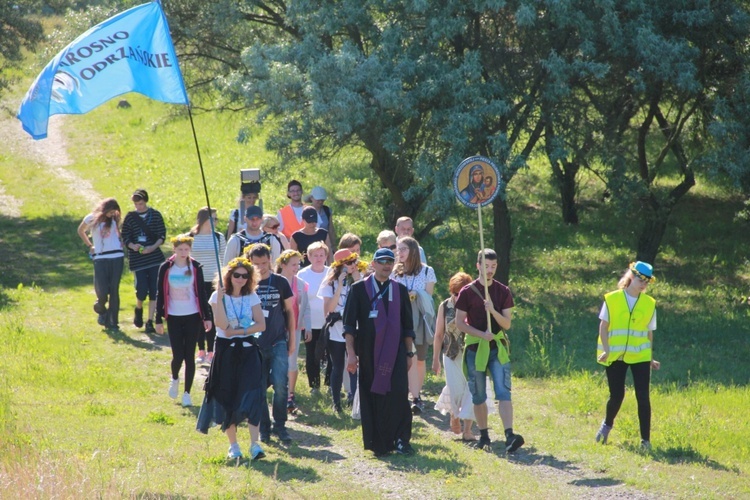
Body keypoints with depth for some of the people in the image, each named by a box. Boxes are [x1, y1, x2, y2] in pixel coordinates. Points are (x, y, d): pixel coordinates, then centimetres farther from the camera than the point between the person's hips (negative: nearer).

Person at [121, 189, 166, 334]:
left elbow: (162, 236, 2)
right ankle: (138, 309, 24)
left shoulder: (155, 215, 3)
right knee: (142, 290, -8)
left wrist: (153, 247, -15)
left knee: (154, 290, -3)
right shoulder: (130, 217, 4)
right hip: (138, 259, -1)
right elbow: (125, 237, 5)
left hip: (154, 256, 1)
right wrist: (132, 246, -16)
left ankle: (150, 321, 5)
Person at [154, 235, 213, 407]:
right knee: (178, 355, -5)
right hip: (173, 318, 0)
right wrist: (159, 320, 2)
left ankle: (187, 393, 12)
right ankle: (174, 379, 29)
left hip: (192, 317, 0)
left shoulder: (196, 267, -1)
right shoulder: (166, 268, -2)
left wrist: (207, 317, 1)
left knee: (189, 355, 0)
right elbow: (160, 294, 3)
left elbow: (201, 293, 4)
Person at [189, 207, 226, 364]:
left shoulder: (218, 237, 0)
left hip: (213, 282, 0)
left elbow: (224, 260, 4)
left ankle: (211, 351, 6)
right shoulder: (191, 238, -1)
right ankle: (201, 351, 14)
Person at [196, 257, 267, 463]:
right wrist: (220, 299, -23)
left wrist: (239, 331, -13)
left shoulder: (251, 297, 4)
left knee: (251, 395, -13)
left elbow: (261, 324, 0)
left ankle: (255, 444, -15)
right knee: (227, 398, 2)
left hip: (247, 349, 1)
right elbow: (222, 324, -15)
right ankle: (233, 446, 12)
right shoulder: (218, 296, -3)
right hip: (225, 350, -1)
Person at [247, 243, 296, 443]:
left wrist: (292, 339, 8)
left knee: (280, 384, -12)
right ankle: (264, 428, 14)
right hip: (255, 343, 1)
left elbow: (289, 311, 11)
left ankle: (280, 425, 3)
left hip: (278, 342, -1)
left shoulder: (280, 282, 3)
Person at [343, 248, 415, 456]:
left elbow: (407, 326, 14)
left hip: (395, 353, 1)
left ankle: (401, 439, -8)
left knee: (398, 394, -12)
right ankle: (377, 444, 9)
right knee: (371, 396, 1)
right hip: (369, 352, -1)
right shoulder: (359, 289, 3)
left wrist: (409, 353, 9)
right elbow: (349, 323, 0)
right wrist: (351, 353, -7)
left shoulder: (400, 290, 11)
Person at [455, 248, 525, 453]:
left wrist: (493, 312, -17)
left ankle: (509, 436, -24)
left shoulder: (503, 292, 5)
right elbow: (460, 322, 0)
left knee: (503, 392, -13)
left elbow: (507, 324, 2)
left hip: (498, 347, 0)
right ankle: (484, 436, 20)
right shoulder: (467, 292, 0)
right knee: (478, 396, 7)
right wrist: (481, 334, -13)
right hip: (475, 348, 0)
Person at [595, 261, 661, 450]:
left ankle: (645, 440, -2)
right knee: (616, 396, 5)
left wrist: (651, 358, 7)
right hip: (615, 356, -1)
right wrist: (606, 350, -9)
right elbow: (603, 326, 1)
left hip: (640, 356, 1)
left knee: (643, 397, -7)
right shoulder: (612, 299, 0)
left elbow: (649, 333, 10)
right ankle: (607, 425, 35)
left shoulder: (649, 304, 6)